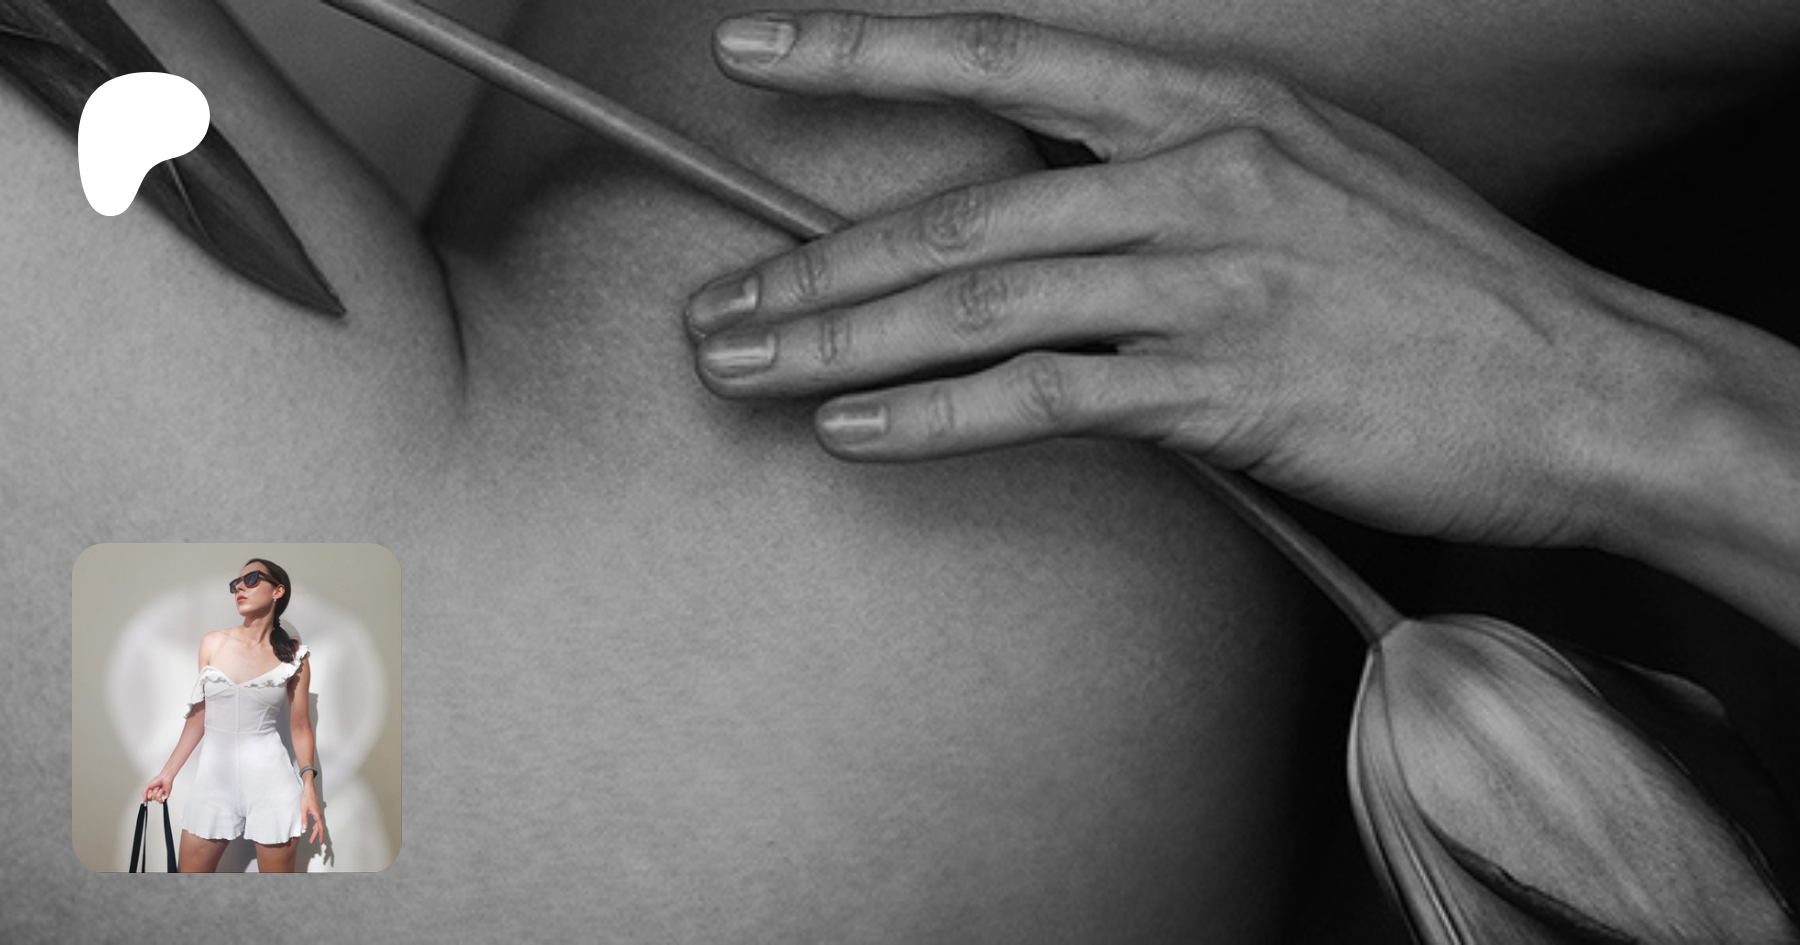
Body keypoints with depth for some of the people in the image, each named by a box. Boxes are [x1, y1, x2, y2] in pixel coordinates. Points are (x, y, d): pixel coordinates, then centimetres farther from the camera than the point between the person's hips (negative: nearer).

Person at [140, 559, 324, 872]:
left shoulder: (293, 656, 1)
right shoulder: (213, 643, 6)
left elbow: (300, 726, 3)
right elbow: (199, 716, 11)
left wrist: (308, 786, -6)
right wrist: (168, 772, 11)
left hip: (270, 776, -2)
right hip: (214, 776, 2)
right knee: (190, 870, 2)